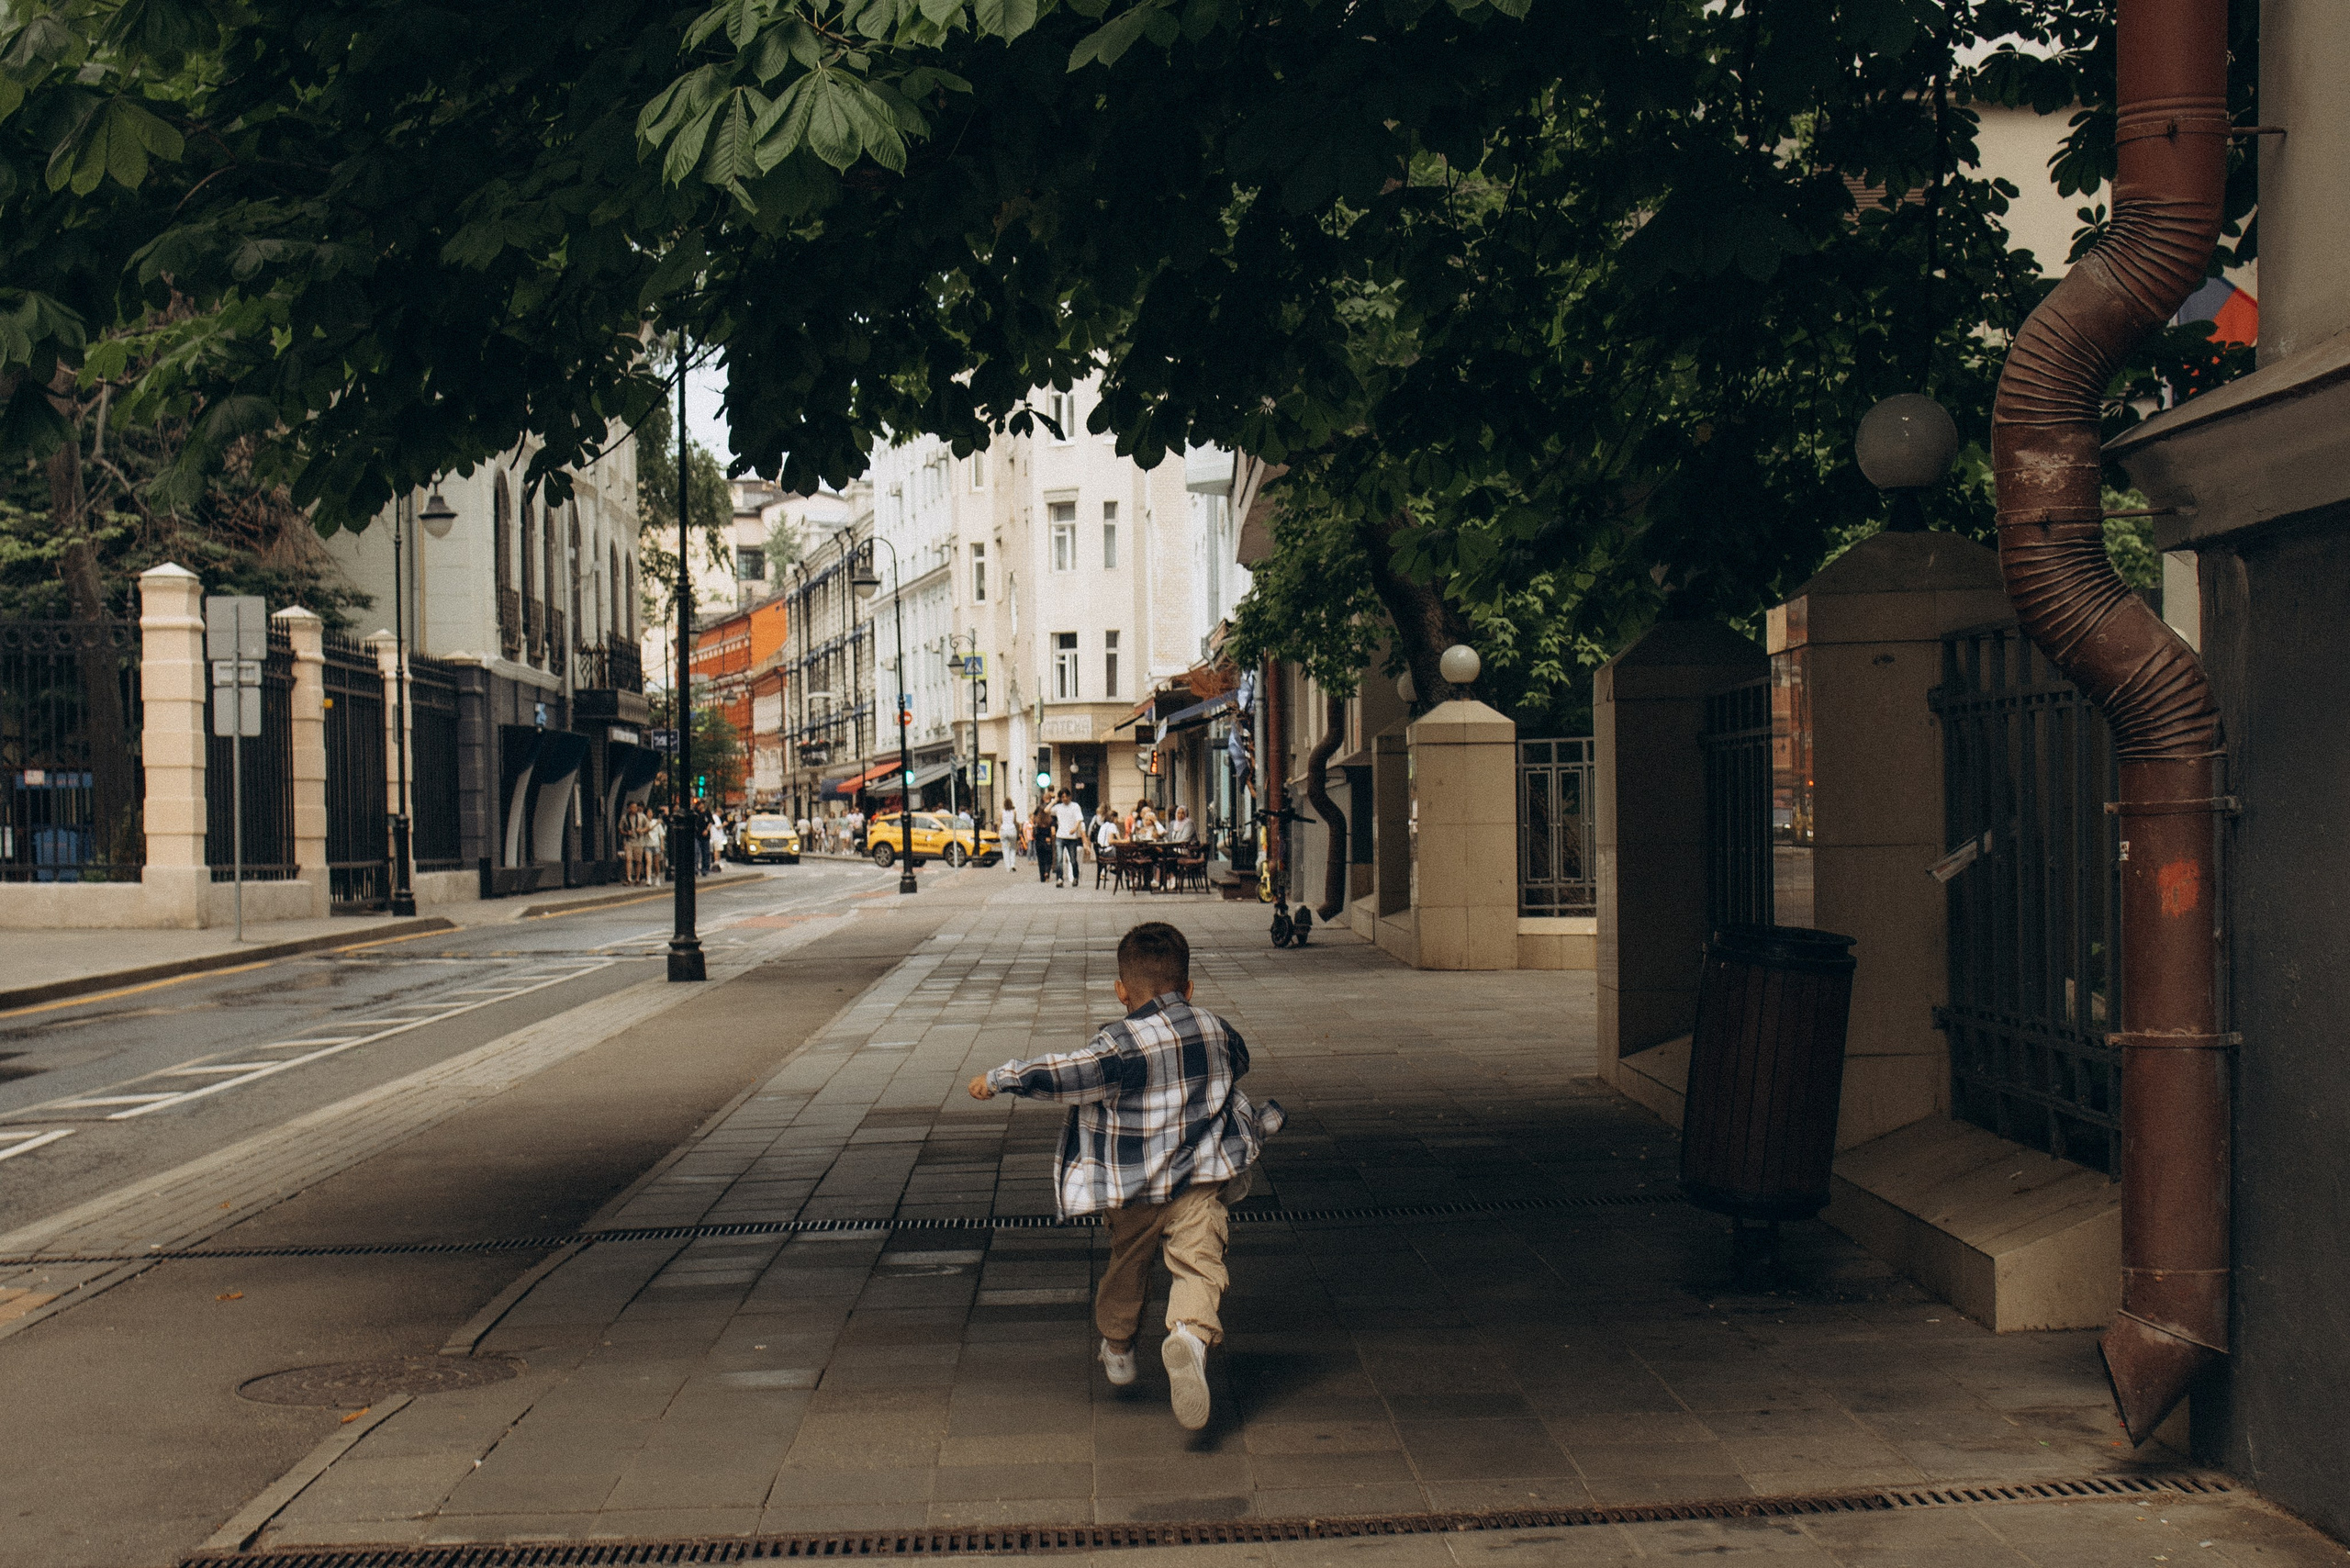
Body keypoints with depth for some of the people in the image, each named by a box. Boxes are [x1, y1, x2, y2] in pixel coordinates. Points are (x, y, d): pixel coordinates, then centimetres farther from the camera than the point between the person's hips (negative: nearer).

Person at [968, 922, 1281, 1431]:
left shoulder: (1122, 1045, -15)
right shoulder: (1216, 1030, 3)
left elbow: (1065, 1073, -22)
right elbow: (1238, 1061, 24)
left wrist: (1001, 1078, -11)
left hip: (1133, 1187, -1)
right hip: (1201, 1180, 1)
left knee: (1127, 1265, 20)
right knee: (1199, 1262, -6)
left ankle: (1117, 1350, 39)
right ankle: (1192, 1332, -36)